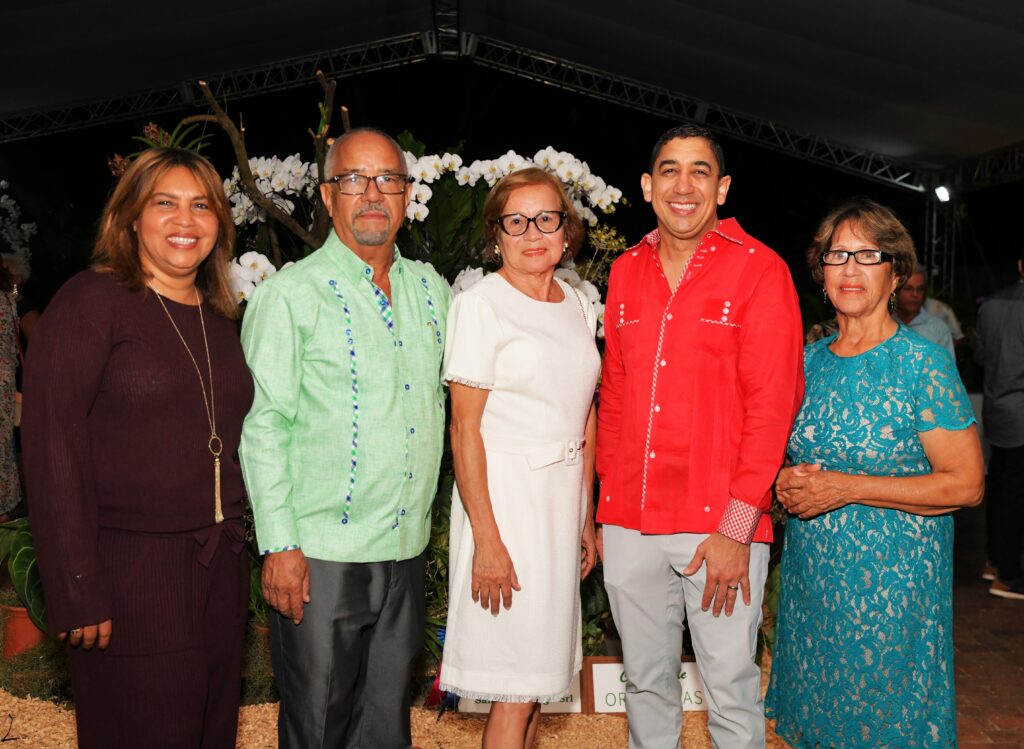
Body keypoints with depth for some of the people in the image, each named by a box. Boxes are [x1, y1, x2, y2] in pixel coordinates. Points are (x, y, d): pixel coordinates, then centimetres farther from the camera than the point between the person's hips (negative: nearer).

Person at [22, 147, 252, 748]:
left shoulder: (219, 319, 12)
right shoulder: (90, 303, -9)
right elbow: (52, 448, -14)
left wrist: (236, 546, 10)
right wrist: (77, 590, -17)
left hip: (219, 569, 7)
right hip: (129, 573, -6)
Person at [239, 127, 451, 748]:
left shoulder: (432, 289, 10)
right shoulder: (290, 294, -6)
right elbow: (262, 426, -9)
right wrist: (279, 544, -14)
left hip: (407, 551, 5)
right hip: (320, 556, -4)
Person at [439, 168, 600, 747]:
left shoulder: (579, 305, 10)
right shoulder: (481, 304, -9)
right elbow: (465, 428, -13)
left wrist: (586, 516, 12)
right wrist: (485, 539, -16)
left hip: (565, 492, 6)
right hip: (505, 491, -6)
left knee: (539, 670, 14)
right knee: (516, 689, 1)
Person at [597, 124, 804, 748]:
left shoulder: (760, 269, -5)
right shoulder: (626, 271, 10)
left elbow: (772, 403, -10)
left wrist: (736, 528, -14)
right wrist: (609, 496, 8)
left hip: (721, 525, -4)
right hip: (629, 520, 5)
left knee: (731, 691, 5)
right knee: (646, 681, 17)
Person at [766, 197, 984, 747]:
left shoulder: (924, 364, -11)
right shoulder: (810, 360, 5)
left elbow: (966, 484, -14)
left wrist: (848, 488, -20)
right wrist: (787, 482, -6)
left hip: (890, 580, -5)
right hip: (809, 574, 5)